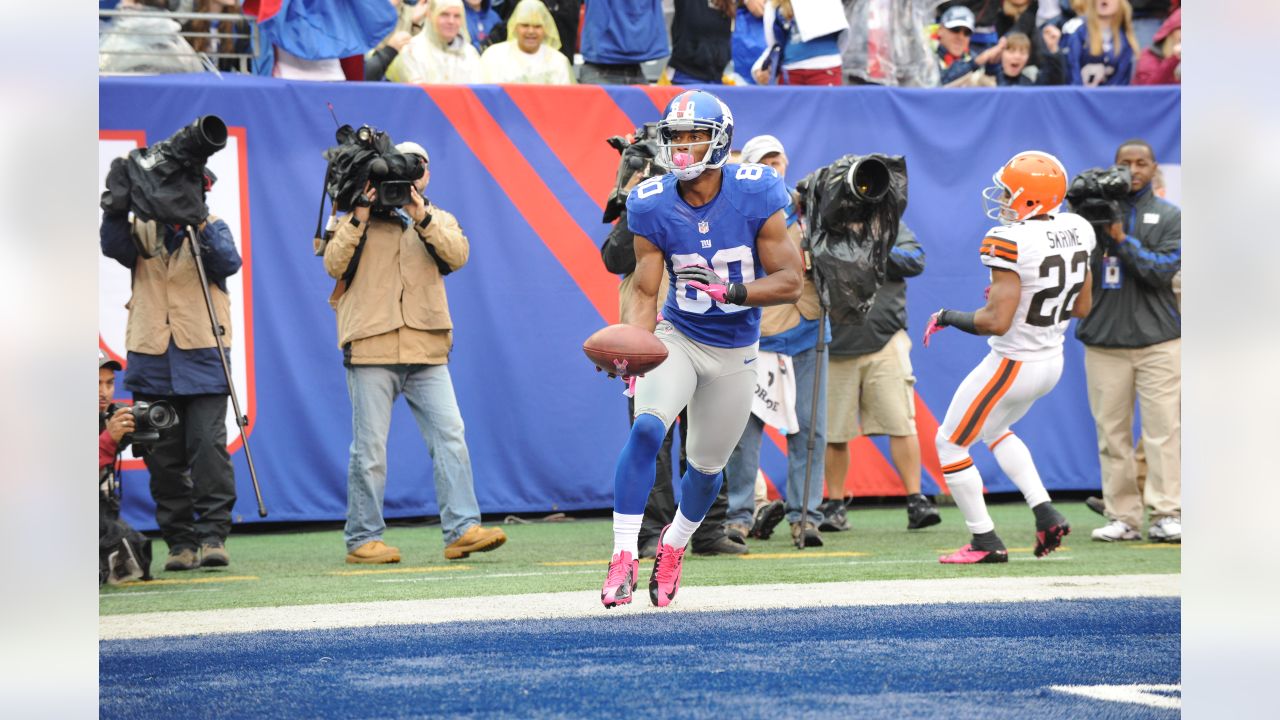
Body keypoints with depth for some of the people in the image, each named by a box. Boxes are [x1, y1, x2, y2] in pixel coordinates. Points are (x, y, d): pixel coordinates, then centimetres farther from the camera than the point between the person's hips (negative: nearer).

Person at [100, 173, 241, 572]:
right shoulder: (143, 232, 12)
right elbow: (112, 245, -7)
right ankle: (180, 542, 8)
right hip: (151, 361, 2)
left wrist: (198, 223, -22)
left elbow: (228, 262, -10)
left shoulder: (211, 228, 8)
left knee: (208, 446, -11)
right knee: (163, 455, 2)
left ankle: (212, 536, -9)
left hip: (202, 359, -2)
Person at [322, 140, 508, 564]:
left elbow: (457, 255, -4)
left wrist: (422, 219, -17)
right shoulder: (357, 221, 11)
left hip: (427, 352, 2)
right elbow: (334, 265, -4)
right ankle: (363, 539, 3)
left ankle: (462, 529, -9)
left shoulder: (440, 221, 17)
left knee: (450, 436, -7)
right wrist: (359, 219, -13)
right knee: (370, 447, -2)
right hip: (371, 350, -2)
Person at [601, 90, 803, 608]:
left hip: (735, 351, 1)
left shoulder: (756, 195, -16)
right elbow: (644, 294, -10)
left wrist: (728, 292, -30)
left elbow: (789, 281, -15)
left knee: (707, 465, 11)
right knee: (646, 428, -26)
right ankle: (623, 556, -22)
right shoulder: (653, 206, -12)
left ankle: (672, 546, 40)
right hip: (677, 337, -1)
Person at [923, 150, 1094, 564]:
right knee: (994, 431, 32)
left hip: (1014, 366, -8)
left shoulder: (1011, 243, -26)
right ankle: (1045, 513, 18)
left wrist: (948, 318, -12)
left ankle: (986, 544, 14)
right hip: (1052, 362, 8)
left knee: (950, 444, 11)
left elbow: (997, 322, -27)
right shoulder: (1076, 231, -2)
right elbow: (1082, 308, 8)